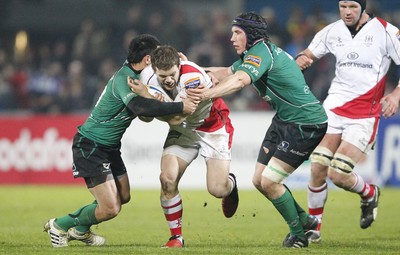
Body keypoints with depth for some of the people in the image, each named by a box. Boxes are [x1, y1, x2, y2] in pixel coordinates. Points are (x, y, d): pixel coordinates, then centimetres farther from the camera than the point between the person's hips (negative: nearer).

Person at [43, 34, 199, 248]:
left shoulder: (134, 76, 5)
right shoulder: (122, 78, -25)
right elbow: (140, 106, -42)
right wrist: (180, 107, -39)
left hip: (110, 147, 10)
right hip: (90, 147, -10)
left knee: (123, 197, 17)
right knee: (111, 208, -11)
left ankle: (80, 230, 36)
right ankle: (59, 226, 11)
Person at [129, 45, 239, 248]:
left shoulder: (193, 77, -34)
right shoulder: (147, 76, -17)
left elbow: (176, 117, -38)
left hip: (212, 127, -4)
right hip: (182, 132, 4)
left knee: (217, 189, -12)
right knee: (167, 179, -15)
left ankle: (230, 183, 28)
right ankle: (176, 236, 0)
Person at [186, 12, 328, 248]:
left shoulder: (261, 52, -20)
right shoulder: (254, 53, 10)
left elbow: (239, 81, -38)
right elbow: (227, 72, 23)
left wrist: (209, 93, -49)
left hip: (306, 125, -10)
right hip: (283, 120, 10)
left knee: (269, 182, -11)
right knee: (259, 180, 9)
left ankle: (298, 235, 7)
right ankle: (305, 220, 26)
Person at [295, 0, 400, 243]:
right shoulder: (332, 31, 5)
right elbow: (308, 54, 17)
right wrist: (301, 59, -8)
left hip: (365, 113, -4)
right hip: (334, 106, 4)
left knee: (338, 174, -12)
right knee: (318, 169, -5)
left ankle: (370, 194, 21)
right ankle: (313, 227, 11)